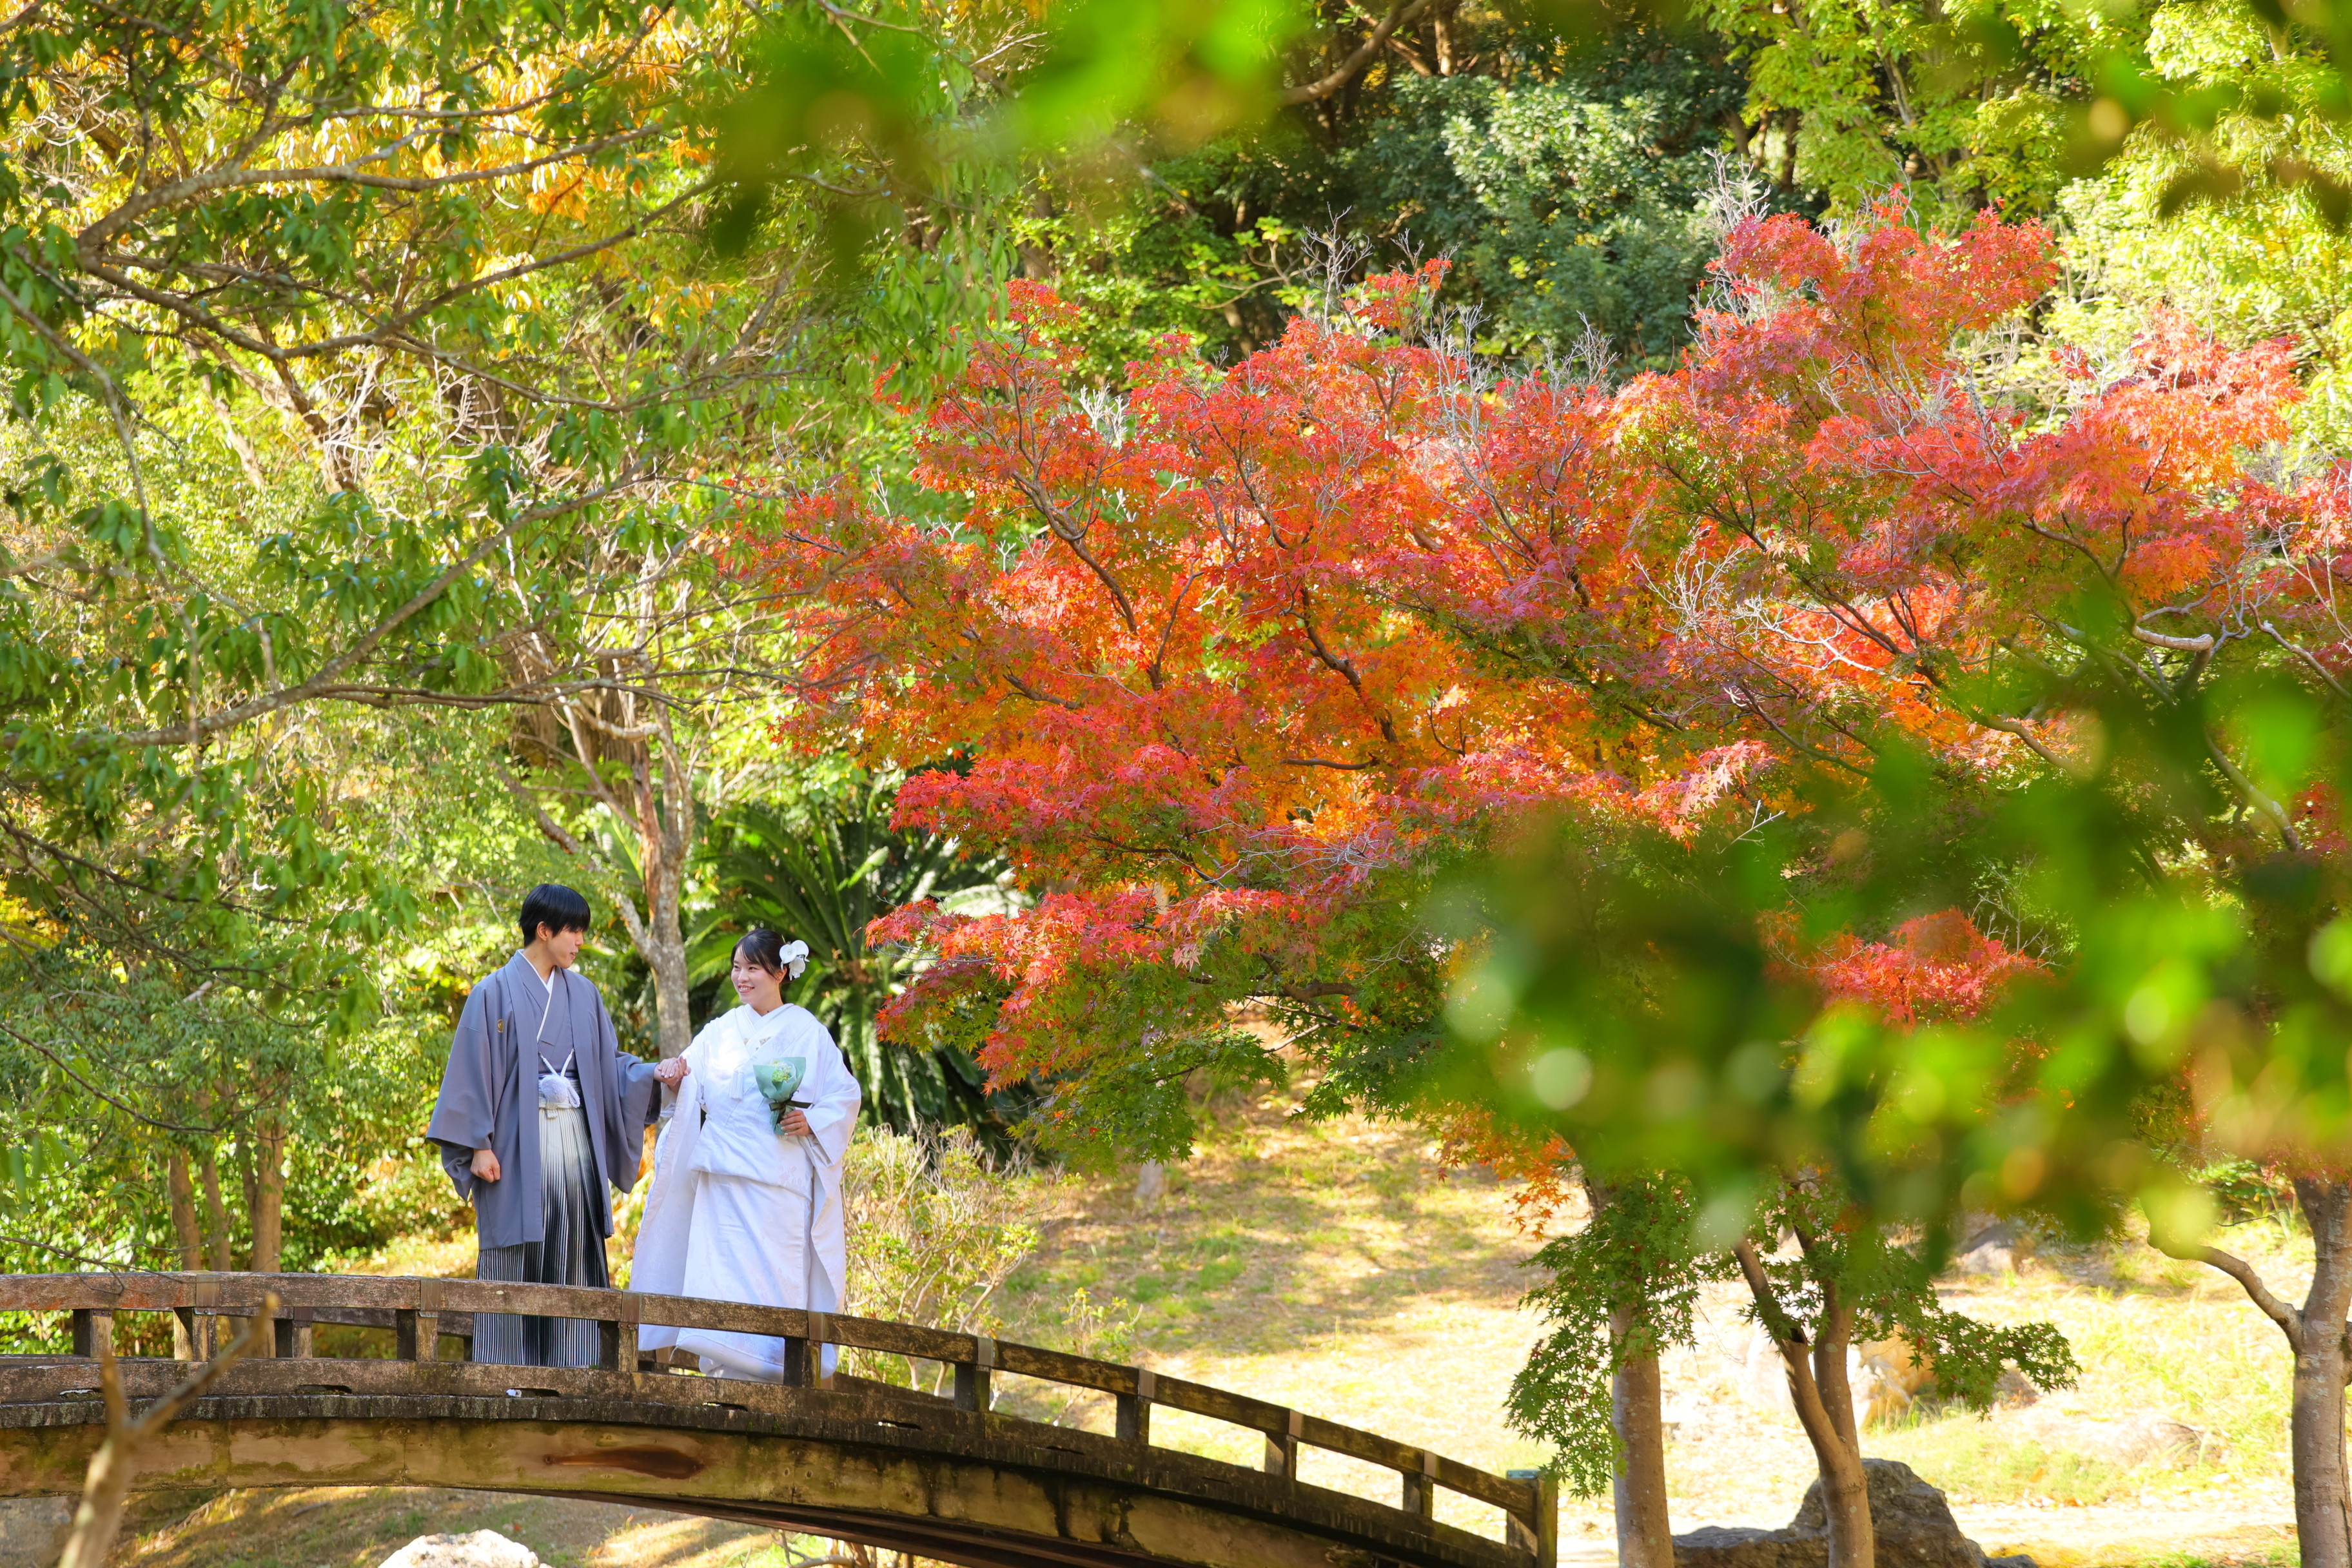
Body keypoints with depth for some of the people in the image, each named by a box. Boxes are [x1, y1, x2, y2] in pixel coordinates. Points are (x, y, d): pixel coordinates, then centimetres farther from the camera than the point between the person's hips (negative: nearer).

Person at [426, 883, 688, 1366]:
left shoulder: (583, 995, 12)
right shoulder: (497, 993, -3)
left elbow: (608, 1064, 14)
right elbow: (473, 1072, -5)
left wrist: (652, 1074, -5)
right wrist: (479, 1145, -11)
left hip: (575, 1140, 5)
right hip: (519, 1143, -5)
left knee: (574, 1257, 3)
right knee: (517, 1265, -4)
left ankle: (570, 1372, 5)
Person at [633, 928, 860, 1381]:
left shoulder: (807, 1032, 5)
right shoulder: (720, 1032, 15)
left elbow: (845, 1095, 5)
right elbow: (692, 1091, 9)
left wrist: (812, 1121, -12)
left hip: (779, 1174, -3)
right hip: (724, 1175, 3)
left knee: (773, 1274, -7)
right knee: (721, 1271, -6)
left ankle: (767, 1376, -6)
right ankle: (727, 1374, -6)